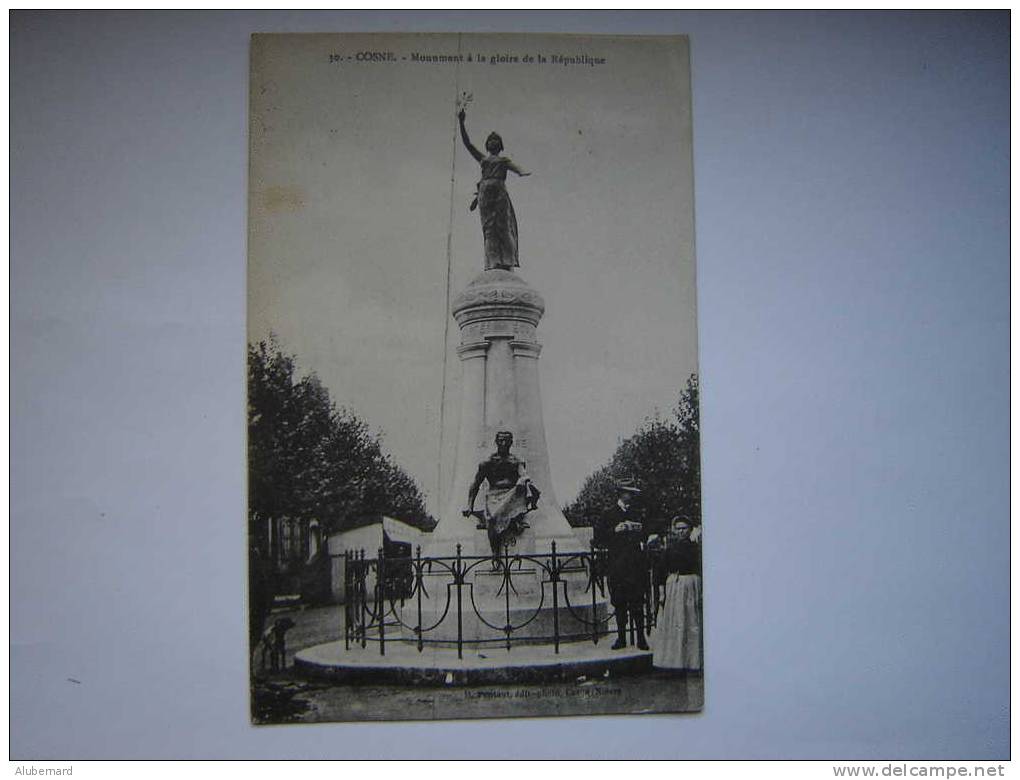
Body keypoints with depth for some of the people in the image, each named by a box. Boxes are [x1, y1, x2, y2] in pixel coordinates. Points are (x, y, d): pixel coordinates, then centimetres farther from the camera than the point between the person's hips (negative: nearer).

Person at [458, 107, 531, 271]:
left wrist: (522, 172, -20)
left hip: (500, 191, -2)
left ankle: (508, 261, -19)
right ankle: (493, 262, -19)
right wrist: (461, 123, 18)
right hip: (484, 192, 2)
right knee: (489, 227, -10)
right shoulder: (482, 158, 28)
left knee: (503, 226, -12)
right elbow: (467, 143, 24)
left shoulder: (504, 160, 22)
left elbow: (515, 168, 4)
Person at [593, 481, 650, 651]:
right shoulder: (608, 514, 7)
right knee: (619, 603, 1)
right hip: (617, 565, -1)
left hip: (636, 564, 1)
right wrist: (614, 531, -9)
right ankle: (621, 638, 9)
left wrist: (640, 531, 2)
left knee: (637, 601, -4)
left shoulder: (638, 513, 16)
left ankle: (641, 638, 0)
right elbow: (598, 537, 3)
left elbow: (645, 536, 24)